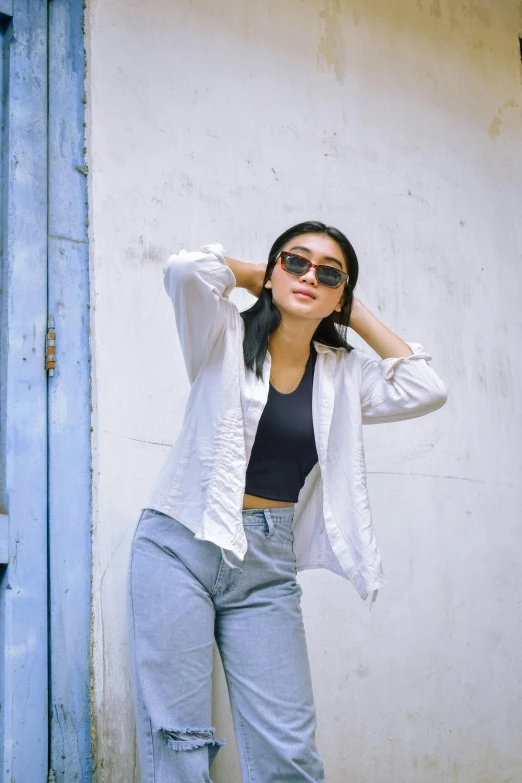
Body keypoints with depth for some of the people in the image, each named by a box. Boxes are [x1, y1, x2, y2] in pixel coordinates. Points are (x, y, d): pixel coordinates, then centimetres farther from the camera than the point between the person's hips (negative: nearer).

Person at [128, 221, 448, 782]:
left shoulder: (343, 374, 10)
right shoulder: (228, 337, 0)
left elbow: (425, 390, -1)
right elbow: (184, 271, -18)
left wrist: (358, 316, 6)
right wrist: (252, 276, 1)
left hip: (268, 568, 3)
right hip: (182, 546, -3)